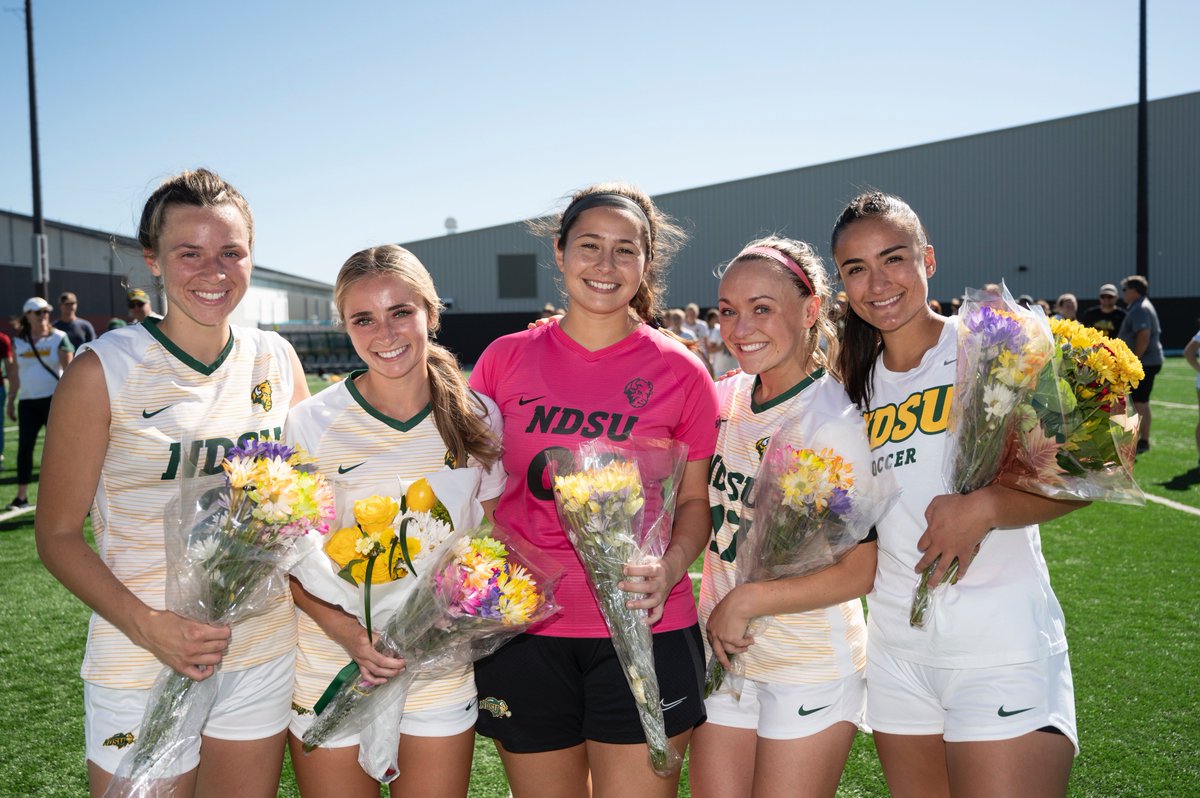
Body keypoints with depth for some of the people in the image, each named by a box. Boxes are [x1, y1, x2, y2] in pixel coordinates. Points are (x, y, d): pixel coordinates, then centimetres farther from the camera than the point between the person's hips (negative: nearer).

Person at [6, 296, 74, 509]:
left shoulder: (59, 338, -2)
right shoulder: (18, 342, 9)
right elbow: (15, 373, 14)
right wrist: (11, 400, 13)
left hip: (54, 399, -4)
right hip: (27, 402, 4)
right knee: (24, 447, 2)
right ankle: (22, 497, 9)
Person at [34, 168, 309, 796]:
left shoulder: (277, 361, 0)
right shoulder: (105, 369, -11)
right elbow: (57, 533, -6)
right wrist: (146, 625, -20)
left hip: (264, 657, 4)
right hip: (143, 669, -3)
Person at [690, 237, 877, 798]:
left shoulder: (838, 420, -17)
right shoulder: (725, 398, 0)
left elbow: (863, 570, -18)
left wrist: (746, 601, -16)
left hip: (811, 667, -5)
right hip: (723, 652, 5)